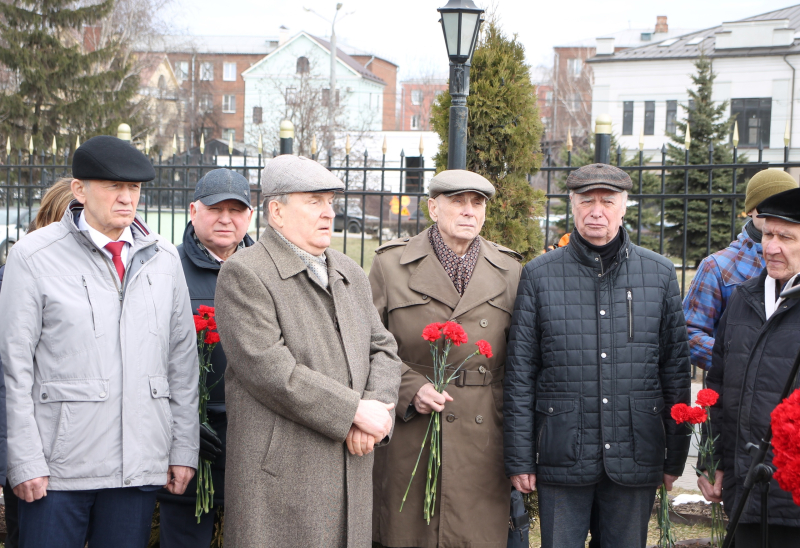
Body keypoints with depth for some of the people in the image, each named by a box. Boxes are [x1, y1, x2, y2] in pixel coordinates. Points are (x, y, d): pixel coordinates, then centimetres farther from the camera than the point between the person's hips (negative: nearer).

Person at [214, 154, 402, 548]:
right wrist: (356, 411, -16)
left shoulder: (351, 275, 18)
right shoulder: (244, 274, -7)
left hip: (350, 470, 7)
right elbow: (269, 370, -17)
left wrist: (378, 409, -6)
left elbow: (383, 349, 15)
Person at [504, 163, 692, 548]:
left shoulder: (660, 274, 7)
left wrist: (675, 458, 7)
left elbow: (676, 370, 8)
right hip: (562, 457, -1)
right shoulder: (539, 275, 3)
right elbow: (519, 374, 2)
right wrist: (519, 459, -1)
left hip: (635, 458, 1)